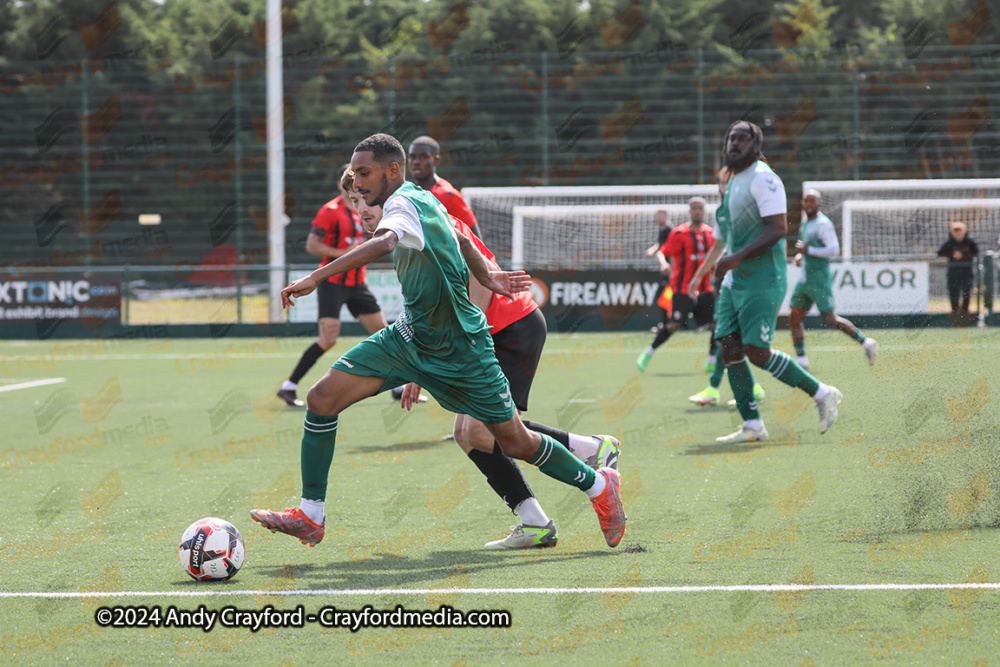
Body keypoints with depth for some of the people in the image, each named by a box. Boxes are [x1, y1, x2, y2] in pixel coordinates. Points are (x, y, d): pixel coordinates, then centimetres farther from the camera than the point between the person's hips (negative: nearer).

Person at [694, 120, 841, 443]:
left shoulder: (762, 178, -13)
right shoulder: (732, 180, 17)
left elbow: (778, 228, -22)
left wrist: (738, 257, -26)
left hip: (763, 280, -10)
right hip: (735, 280, 10)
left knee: (756, 352, -14)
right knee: (729, 347, 1)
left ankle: (822, 394, 1)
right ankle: (752, 426, 3)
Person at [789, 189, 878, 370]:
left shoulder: (823, 224, -12)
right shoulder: (807, 224, 16)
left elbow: (834, 250, -21)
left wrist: (807, 250, -19)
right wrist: (799, 256, 10)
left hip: (820, 279, -9)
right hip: (805, 279, 9)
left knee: (829, 320, -13)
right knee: (794, 319, 5)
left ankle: (865, 342, -3)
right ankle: (801, 360, 10)